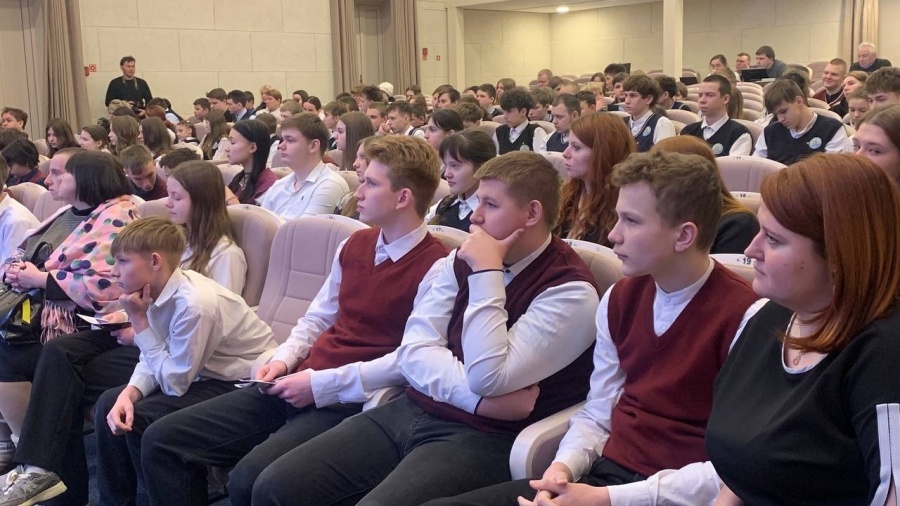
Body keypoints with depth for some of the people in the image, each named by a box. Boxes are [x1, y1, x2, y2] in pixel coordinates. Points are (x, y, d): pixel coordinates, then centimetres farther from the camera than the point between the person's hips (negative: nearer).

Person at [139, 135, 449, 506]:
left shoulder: (434, 268, -12)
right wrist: (284, 359, 4)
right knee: (163, 440, 0)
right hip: (300, 385, 8)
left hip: (349, 401, -8)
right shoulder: (355, 245, 15)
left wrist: (322, 384, -18)